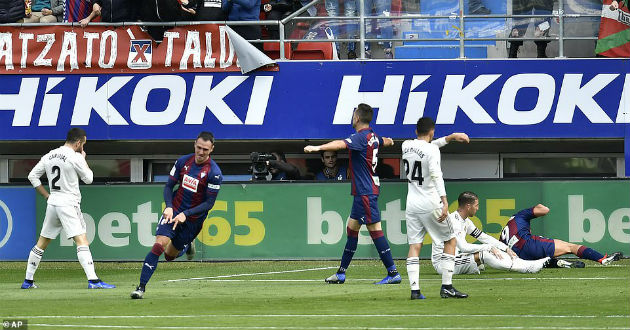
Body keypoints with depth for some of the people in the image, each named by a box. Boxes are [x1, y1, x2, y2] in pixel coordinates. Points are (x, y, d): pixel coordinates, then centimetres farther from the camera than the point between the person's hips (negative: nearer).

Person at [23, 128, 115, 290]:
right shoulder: (75, 158, -11)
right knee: (82, 241, -12)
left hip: (52, 202, 7)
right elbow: (88, 178, 0)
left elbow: (32, 176, 13)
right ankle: (93, 280, -23)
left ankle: (28, 281, 20)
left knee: (42, 243, 15)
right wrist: (83, 159, 12)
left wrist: (46, 195, 15)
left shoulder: (49, 156, 10)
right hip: (68, 203, -7)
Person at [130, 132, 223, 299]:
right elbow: (169, 186, 6)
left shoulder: (214, 173, -14)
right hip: (174, 210, 1)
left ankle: (187, 246, 42)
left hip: (193, 219, -1)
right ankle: (141, 287, -18)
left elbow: (209, 203, -12)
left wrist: (186, 214, -21)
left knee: (170, 255, 6)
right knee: (160, 244, -20)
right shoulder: (183, 161, -2)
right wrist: (169, 206, -13)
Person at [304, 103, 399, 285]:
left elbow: (341, 144, -33)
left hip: (365, 192, -10)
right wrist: (388, 141, 61)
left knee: (375, 229, -9)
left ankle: (393, 273, -8)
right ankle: (341, 273, 20)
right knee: (352, 227, 14)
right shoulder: (373, 137, 12)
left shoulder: (361, 137, -15)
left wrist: (318, 148, -40)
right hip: (363, 192, 10)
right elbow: (385, 141, 36)